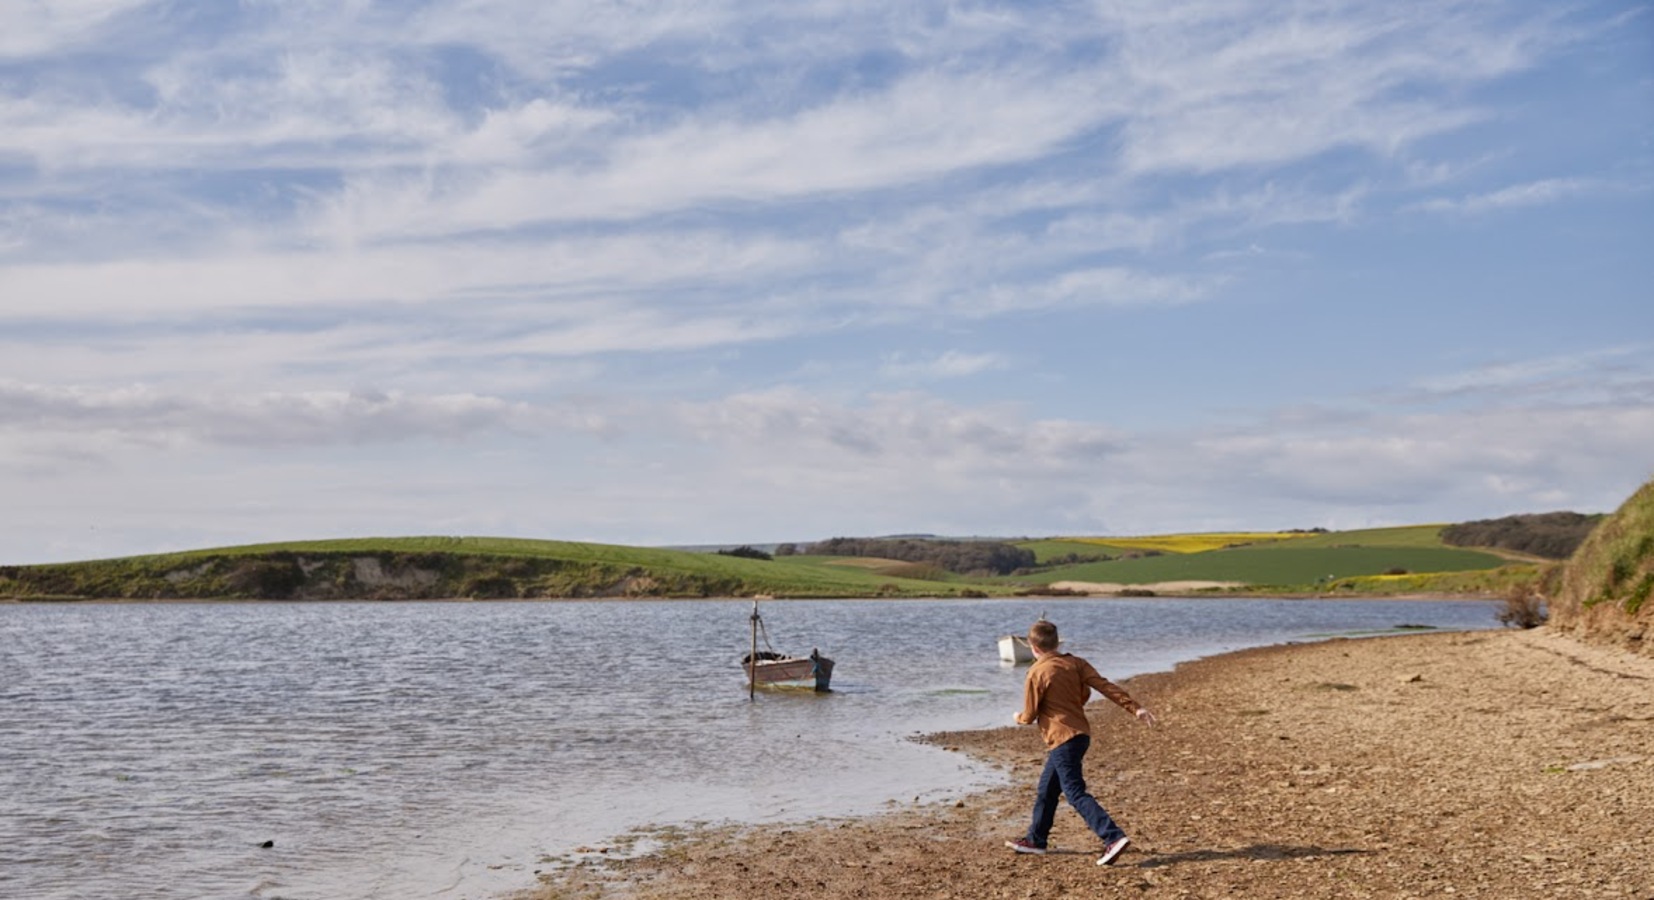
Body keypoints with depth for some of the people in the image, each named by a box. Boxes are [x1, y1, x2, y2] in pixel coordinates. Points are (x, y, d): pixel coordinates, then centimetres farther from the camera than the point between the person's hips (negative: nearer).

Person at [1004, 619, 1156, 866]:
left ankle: (1114, 838, -21)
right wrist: (1135, 708, -5)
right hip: (1081, 733, 9)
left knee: (1076, 794, -9)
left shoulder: (1036, 674, -12)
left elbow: (1029, 716, -6)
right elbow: (1106, 686, -4)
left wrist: (1018, 717, 17)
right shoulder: (1074, 663, 4)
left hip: (1062, 739, -9)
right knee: (1046, 789, 20)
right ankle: (1035, 839, 31)